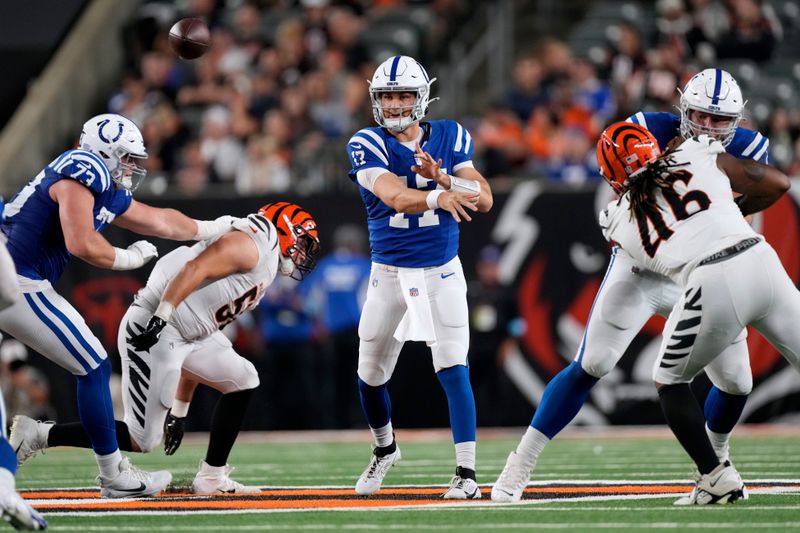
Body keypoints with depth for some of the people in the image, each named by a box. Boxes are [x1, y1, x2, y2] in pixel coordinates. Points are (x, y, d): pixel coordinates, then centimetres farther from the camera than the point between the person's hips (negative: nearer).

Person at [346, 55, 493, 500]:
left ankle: (467, 473, -14)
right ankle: (385, 450, 39)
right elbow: (395, 196, -29)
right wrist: (438, 197, -49)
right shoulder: (368, 144, -10)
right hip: (389, 275, 1)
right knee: (371, 376, 11)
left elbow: (485, 198, -9)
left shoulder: (449, 137, -2)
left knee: (452, 368, -14)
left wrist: (442, 178, -27)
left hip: (441, 273, -1)